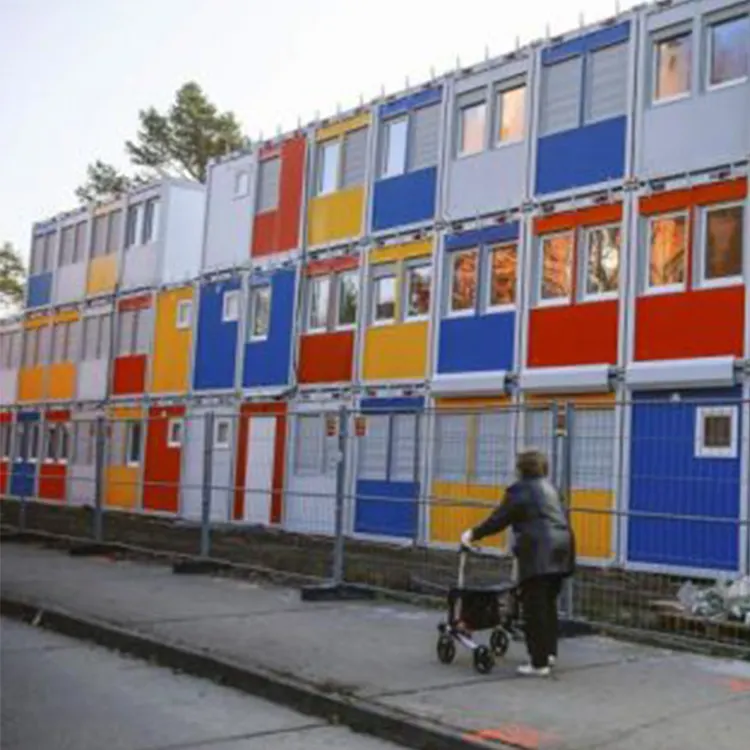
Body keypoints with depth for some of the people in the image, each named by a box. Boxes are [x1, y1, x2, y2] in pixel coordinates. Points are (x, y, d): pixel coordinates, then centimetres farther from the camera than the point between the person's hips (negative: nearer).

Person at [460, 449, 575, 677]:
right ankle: (549, 652, 23)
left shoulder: (519, 489, -3)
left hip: (539, 553, -9)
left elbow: (498, 520, -3)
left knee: (535, 608, -4)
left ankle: (539, 663, -1)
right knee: (548, 603, 18)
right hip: (560, 548, 9)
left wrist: (473, 534, 8)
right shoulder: (549, 487, 21)